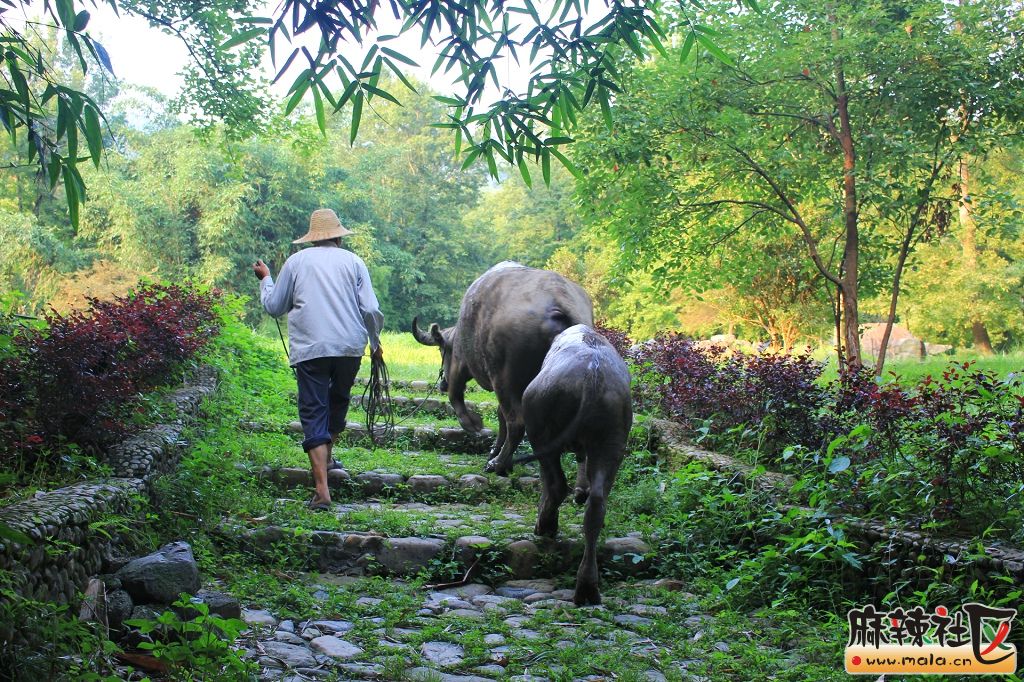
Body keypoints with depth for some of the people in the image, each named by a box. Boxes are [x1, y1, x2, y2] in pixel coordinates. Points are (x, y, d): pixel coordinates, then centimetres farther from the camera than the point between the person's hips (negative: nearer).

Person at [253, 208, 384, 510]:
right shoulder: (353, 261, 7)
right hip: (350, 347, 1)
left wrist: (265, 278, 30)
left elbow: (273, 306, 13)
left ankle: (322, 489, -10)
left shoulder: (296, 261, 8)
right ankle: (327, 455, 42)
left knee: (313, 413, -1)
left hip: (309, 348, -1)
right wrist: (375, 341, 15)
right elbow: (371, 309, -1)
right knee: (338, 400, 26)